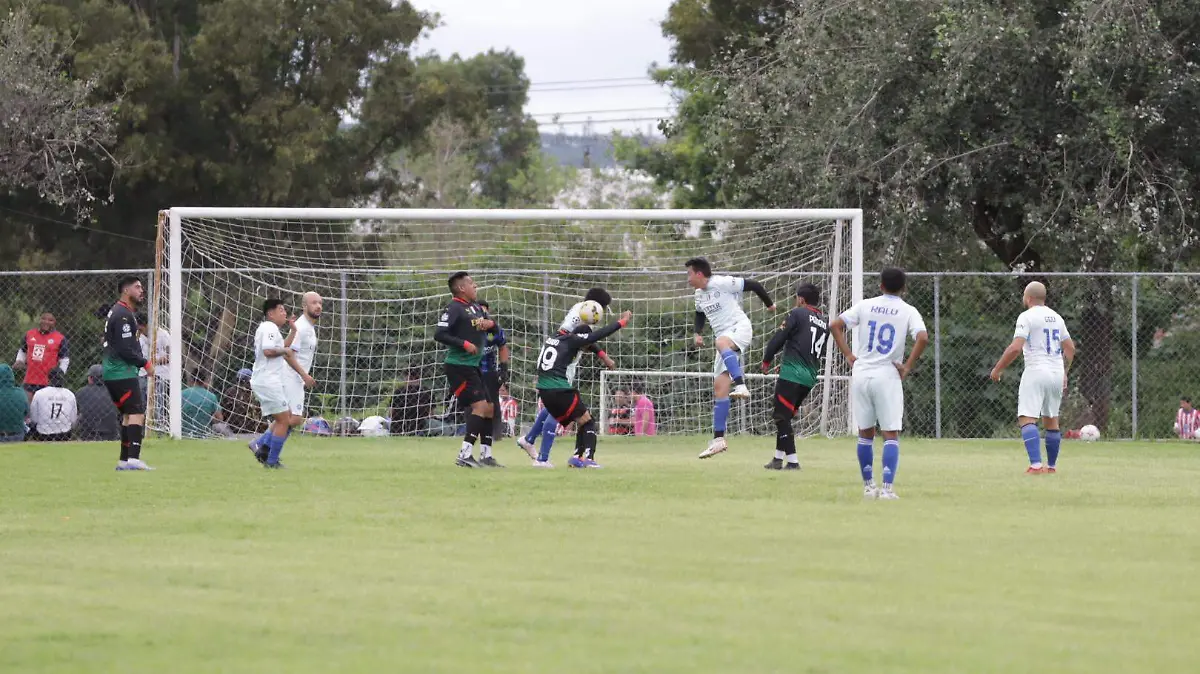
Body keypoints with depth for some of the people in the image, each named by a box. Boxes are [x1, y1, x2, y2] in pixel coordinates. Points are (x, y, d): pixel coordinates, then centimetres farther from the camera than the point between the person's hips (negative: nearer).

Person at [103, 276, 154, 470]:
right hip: (122, 373, -11)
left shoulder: (118, 311, 19)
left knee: (128, 414, 15)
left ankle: (124, 461, 16)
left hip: (112, 373, 11)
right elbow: (125, 349, -20)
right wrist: (145, 363, -12)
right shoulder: (123, 315, -15)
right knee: (137, 413, -16)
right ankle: (133, 459, -26)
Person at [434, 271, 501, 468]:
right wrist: (464, 344, -24)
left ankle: (485, 455, 19)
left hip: (473, 367, 9)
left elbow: (494, 328, 24)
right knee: (480, 406, -16)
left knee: (489, 408, 11)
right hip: (458, 366, -9)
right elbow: (439, 334, -20)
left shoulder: (476, 307, 14)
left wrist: (491, 323, 0)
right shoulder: (454, 308, -12)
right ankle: (465, 455, -17)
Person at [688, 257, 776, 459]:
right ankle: (718, 440, 3)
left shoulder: (722, 283, -10)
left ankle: (741, 386, -53)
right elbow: (700, 314, 37)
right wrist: (698, 333, 18)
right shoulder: (699, 295, 16)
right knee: (719, 388, 2)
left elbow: (754, 285, -5)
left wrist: (769, 304, 8)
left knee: (722, 343, -43)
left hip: (740, 328, -8)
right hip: (725, 339, 8)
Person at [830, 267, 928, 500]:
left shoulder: (865, 306, 5)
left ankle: (868, 485, 18)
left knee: (865, 432, 14)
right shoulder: (908, 312, -2)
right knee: (891, 434, 0)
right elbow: (922, 338, -17)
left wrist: (848, 356, 4)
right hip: (888, 376, -3)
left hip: (861, 374, 3)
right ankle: (887, 487, -10)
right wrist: (907, 367, -8)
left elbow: (835, 325, 1)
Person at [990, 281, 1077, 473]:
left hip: (1036, 371, -7)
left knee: (1027, 419, -12)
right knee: (1051, 420, 18)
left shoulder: (1027, 317, -8)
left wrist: (998, 369, -6)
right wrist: (1064, 374, 32)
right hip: (1057, 374, 7)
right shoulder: (1056, 317, 14)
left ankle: (1036, 465, -27)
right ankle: (1051, 466, 24)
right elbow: (1070, 348, 19)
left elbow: (1015, 348, -17)